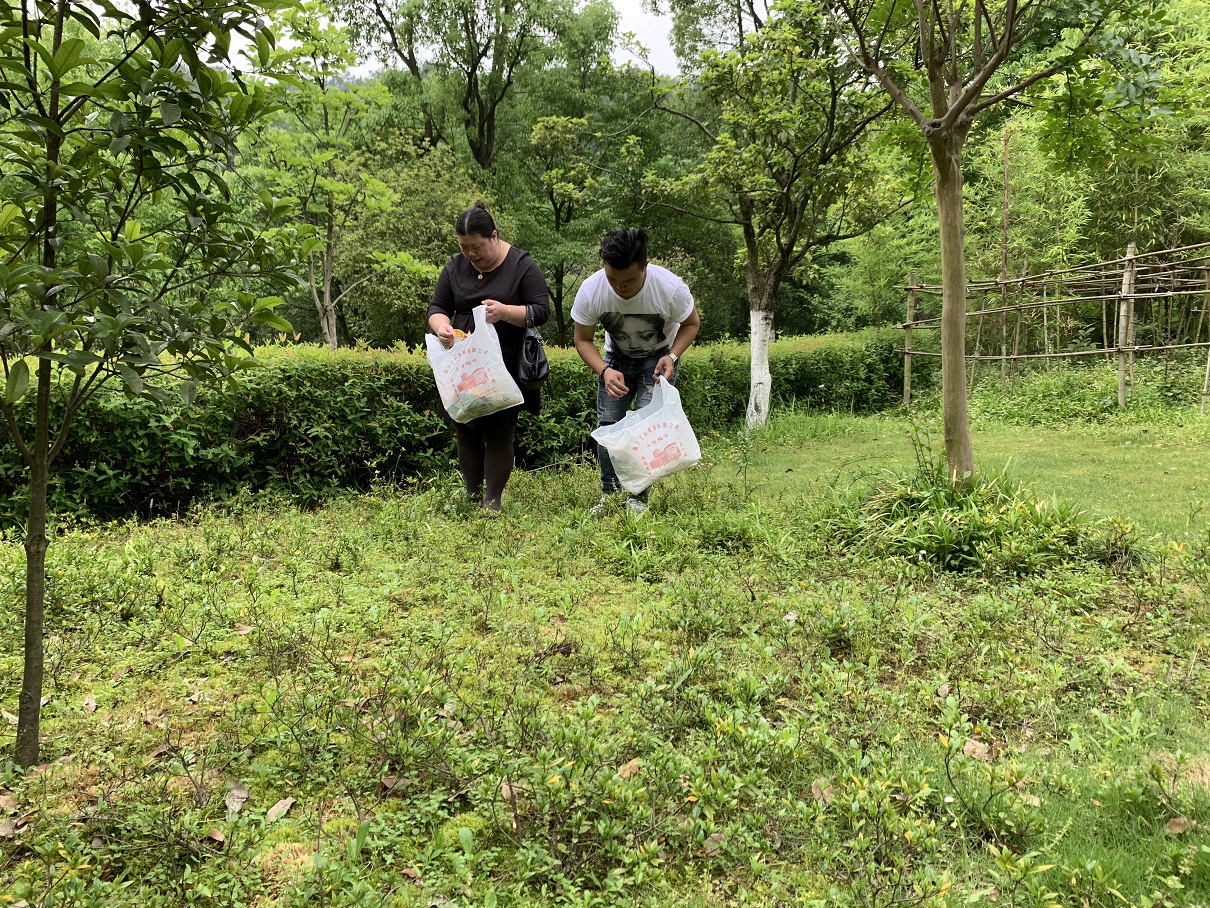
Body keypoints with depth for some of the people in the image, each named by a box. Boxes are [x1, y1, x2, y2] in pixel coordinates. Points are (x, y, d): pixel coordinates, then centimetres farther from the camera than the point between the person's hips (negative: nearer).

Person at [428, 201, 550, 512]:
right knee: (466, 434, 6)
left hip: (505, 369, -4)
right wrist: (441, 327, -16)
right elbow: (437, 307, 9)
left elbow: (541, 310, -8)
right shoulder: (455, 267, 6)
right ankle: (471, 497, 17)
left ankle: (492, 502, 6)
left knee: (498, 435, -2)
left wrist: (505, 312, -27)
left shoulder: (522, 265, -5)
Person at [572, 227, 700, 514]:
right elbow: (583, 340, -14)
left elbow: (691, 323, -11)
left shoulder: (671, 288, -33)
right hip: (616, 359, 2)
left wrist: (672, 356, -28)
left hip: (658, 358, -2)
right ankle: (609, 495, 11)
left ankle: (638, 498, -3)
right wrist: (604, 371, -33)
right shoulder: (590, 291, -29)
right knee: (608, 423, -4)